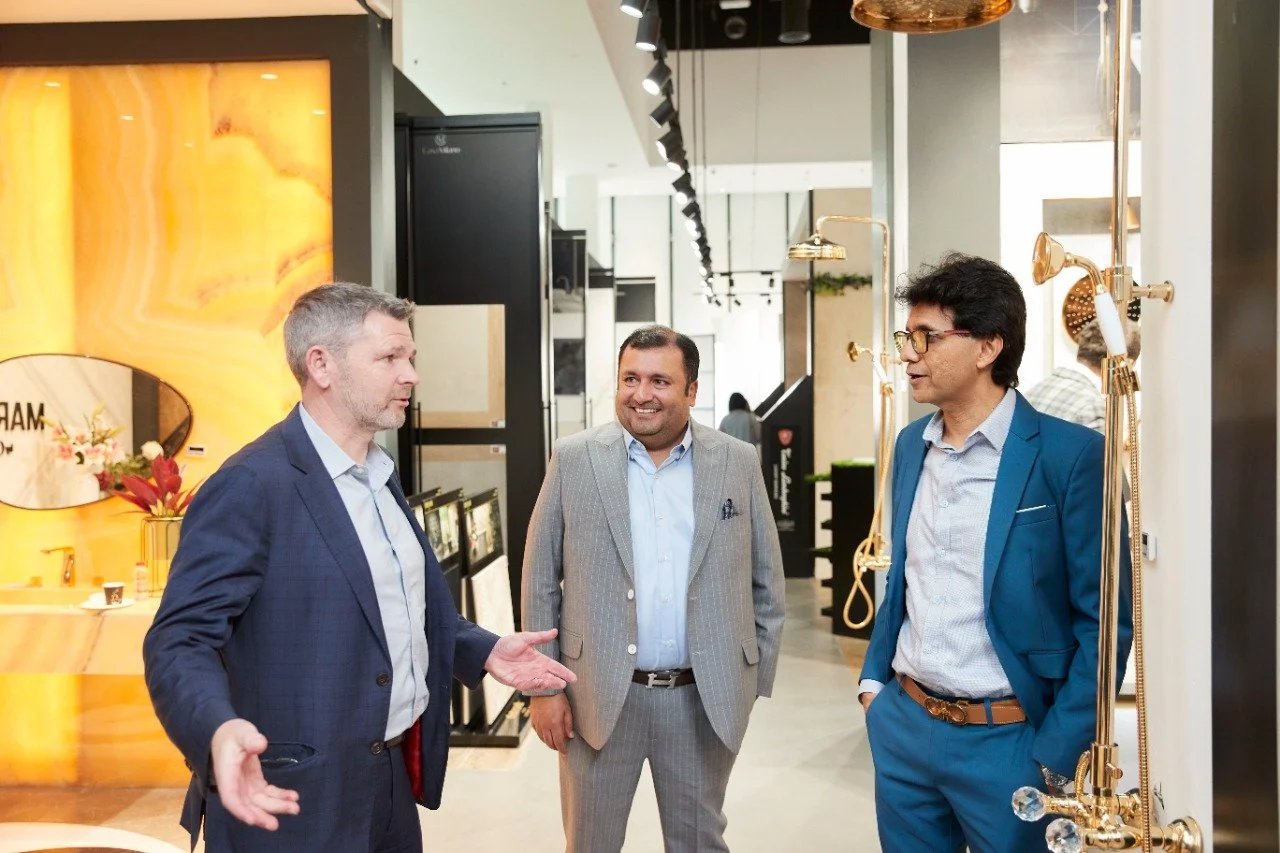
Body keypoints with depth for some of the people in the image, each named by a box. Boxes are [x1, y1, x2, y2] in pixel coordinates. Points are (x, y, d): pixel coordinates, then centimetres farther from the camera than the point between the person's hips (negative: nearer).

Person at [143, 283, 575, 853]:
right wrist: (219, 731, -39)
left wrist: (484, 651, 7)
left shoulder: (381, 478, 10)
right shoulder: (251, 485, -18)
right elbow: (180, 640, -21)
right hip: (296, 804, -8)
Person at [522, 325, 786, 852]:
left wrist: (756, 680, 4)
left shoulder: (739, 463, 0)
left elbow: (766, 581, 6)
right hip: (599, 695, -1)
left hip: (706, 699, 1)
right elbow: (541, 580, -1)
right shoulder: (574, 459, -3)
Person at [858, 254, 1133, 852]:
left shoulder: (1071, 454, -13)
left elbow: (1103, 620, -11)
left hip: (1006, 739, -5)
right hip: (902, 723, 5)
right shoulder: (911, 444, 6)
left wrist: (1054, 756, -11)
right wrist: (874, 679, 9)